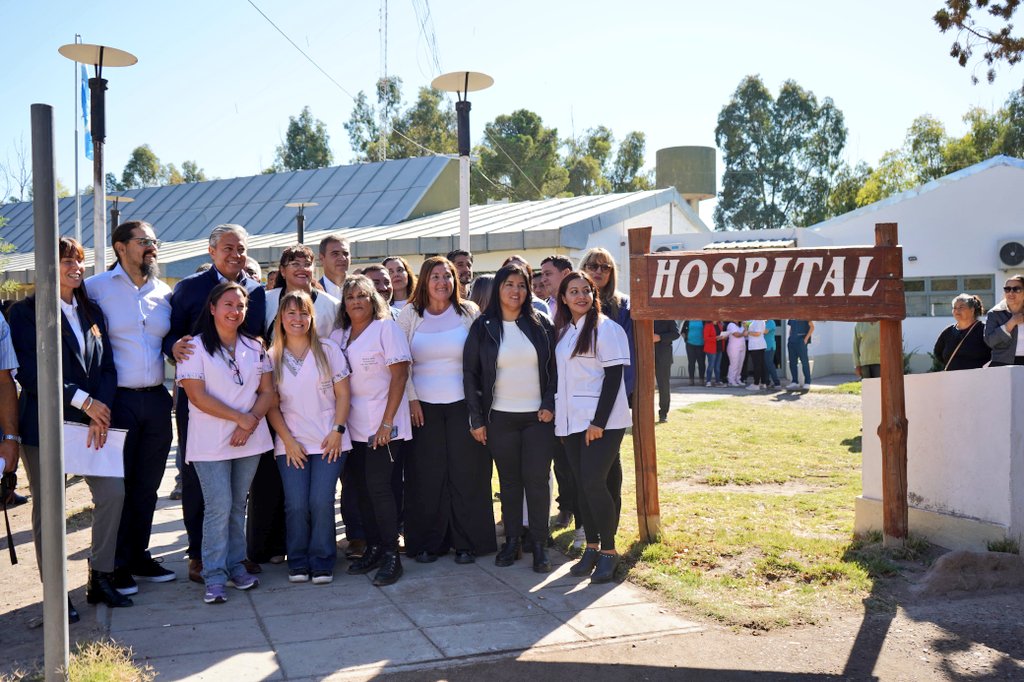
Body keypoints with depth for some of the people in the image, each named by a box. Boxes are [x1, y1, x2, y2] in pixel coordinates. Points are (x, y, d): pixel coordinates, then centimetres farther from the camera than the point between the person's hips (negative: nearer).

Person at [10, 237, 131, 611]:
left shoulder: (92, 312, 12)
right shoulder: (26, 312, -4)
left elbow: (107, 367, 7)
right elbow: (29, 372, -14)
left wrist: (100, 414, -8)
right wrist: (83, 401, -17)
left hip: (91, 421, 5)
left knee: (113, 492, -2)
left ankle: (101, 580, 13)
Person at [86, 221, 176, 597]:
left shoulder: (164, 292, 11)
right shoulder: (97, 288, -5)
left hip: (156, 399, 5)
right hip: (117, 400, -5)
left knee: (148, 485, 13)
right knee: (118, 485, 3)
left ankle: (140, 556, 26)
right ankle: (116, 565, 16)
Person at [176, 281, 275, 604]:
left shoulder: (255, 347, 11)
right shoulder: (196, 347, -4)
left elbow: (268, 391, 8)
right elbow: (197, 395, -12)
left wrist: (252, 421, -10)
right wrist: (240, 417, -15)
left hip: (250, 441, 4)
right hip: (210, 443, -4)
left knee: (238, 506, 10)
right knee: (219, 507, -7)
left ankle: (236, 565, 20)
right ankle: (214, 576, 1)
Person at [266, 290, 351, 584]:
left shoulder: (329, 350, 5)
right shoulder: (272, 357, 7)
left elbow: (343, 394, 4)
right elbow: (271, 404, 5)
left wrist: (338, 430, -6)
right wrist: (287, 440, -5)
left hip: (329, 442, -1)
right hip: (291, 444, 1)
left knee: (321, 502, -9)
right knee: (296, 504, -7)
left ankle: (322, 563, 6)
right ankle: (298, 563, 11)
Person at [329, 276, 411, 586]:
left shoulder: (386, 328, -3)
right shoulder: (338, 336, 13)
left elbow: (400, 375, -9)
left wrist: (387, 422, -14)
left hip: (381, 423, -5)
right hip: (352, 424, 5)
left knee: (378, 486, -9)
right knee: (360, 487, 6)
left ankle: (391, 556, 0)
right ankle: (373, 549, 18)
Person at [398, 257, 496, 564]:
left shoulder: (469, 312, 3)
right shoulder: (410, 313, 4)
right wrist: (411, 398, -3)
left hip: (462, 404, 0)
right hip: (423, 406, 1)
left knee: (466, 474, 2)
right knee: (427, 475, 3)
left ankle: (467, 543, 13)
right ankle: (428, 543, 15)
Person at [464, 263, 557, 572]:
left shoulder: (541, 324, 3)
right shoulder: (483, 327, 1)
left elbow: (554, 367, 5)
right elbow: (470, 373, 2)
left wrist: (550, 405, -5)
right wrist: (476, 419, -1)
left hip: (538, 417, 0)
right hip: (500, 418, 0)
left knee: (537, 480, -1)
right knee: (509, 480, 8)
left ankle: (540, 545, 9)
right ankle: (512, 541, 18)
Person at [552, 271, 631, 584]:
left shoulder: (606, 328, -7)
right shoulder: (562, 331, 12)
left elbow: (613, 377, -12)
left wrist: (599, 421, -18)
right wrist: (558, 416, 11)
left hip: (602, 420, -6)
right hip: (572, 421, 6)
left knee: (594, 482, -12)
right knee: (582, 485, 8)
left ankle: (609, 550, 1)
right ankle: (591, 547, 18)